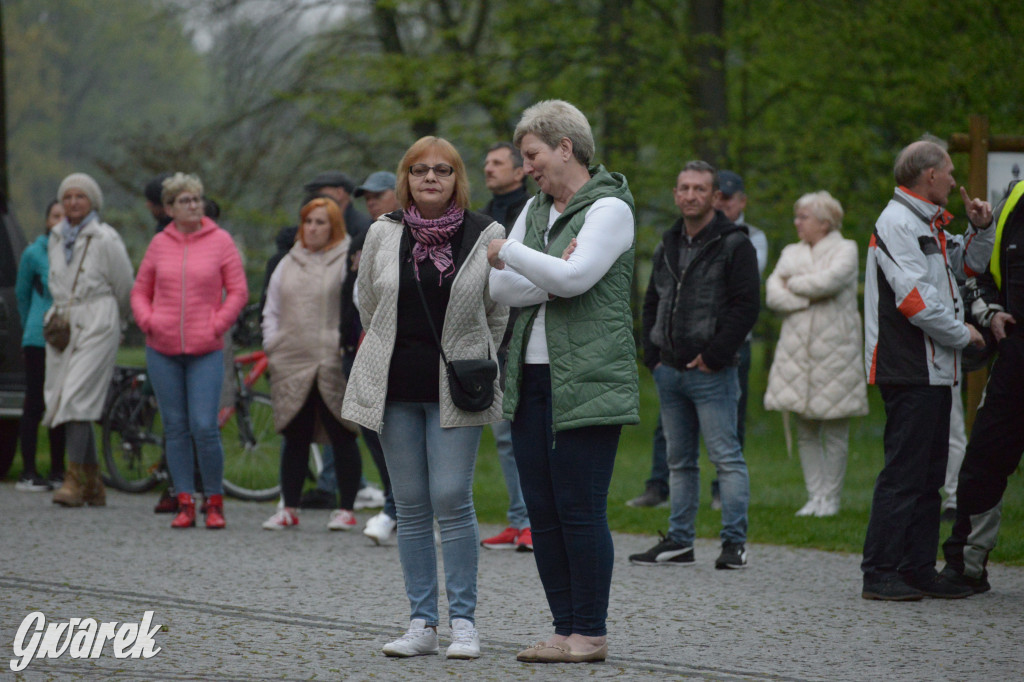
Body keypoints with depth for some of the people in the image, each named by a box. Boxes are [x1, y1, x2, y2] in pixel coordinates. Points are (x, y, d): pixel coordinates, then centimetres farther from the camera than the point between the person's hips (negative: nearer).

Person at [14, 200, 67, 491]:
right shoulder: (34, 254, -1)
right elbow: (22, 293, 14)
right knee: (35, 404, -3)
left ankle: (58, 472, 15)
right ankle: (28, 473, 1)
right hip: (39, 342, -3)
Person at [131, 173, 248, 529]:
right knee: (175, 428, 4)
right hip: (162, 351, 3)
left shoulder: (220, 241, 2)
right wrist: (147, 322, -2)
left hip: (206, 351, -3)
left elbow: (238, 291, 3)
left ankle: (215, 502, 4)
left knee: (204, 427, -10)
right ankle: (185, 503, 10)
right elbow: (140, 291, 15)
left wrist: (217, 326, -7)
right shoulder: (160, 243, 8)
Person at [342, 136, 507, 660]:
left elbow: (501, 311, 8)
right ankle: (422, 624, 9)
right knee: (411, 506, 4)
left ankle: (463, 621, -2)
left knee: (452, 499, -9)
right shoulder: (384, 234, 4)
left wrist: (476, 364, 8)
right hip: (395, 387, 3)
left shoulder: (485, 236, -1)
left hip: (455, 390, -3)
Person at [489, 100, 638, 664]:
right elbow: (501, 288, 7)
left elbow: (575, 277, -19)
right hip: (532, 378, 7)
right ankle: (565, 628, 12)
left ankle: (590, 633, -1)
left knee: (580, 508, -7)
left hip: (586, 380, -7)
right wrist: (551, 276, -10)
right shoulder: (536, 209, 18)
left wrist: (509, 252, -7)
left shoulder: (609, 208, -5)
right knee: (542, 509, 6)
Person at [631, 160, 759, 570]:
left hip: (712, 372, -7)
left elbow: (746, 306, -11)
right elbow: (652, 303, 24)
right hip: (670, 370, 7)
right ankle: (679, 542, 15)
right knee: (679, 460, 11)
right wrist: (652, 354, 10)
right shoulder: (668, 247, 17)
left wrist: (714, 356, -14)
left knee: (726, 457, -7)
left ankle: (734, 542, -5)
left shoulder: (734, 245, -5)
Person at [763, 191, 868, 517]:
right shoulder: (791, 253, 16)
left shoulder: (845, 249, 2)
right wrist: (809, 298, -10)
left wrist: (792, 285, -1)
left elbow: (829, 281, -17)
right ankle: (814, 497, 9)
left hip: (834, 349, -4)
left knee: (835, 432, -2)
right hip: (797, 350, 4)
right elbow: (773, 295, 3)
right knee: (805, 432, 3)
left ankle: (831, 498, 5)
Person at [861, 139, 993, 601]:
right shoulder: (897, 224, -13)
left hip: (934, 371, 10)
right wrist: (962, 334, -10)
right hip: (908, 369, -10)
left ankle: (919, 569, 16)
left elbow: (967, 265, 33)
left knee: (928, 474, 11)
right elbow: (915, 300, -21)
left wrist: (980, 229, 14)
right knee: (903, 471, -10)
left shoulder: (928, 225, 18)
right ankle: (879, 574, -8)